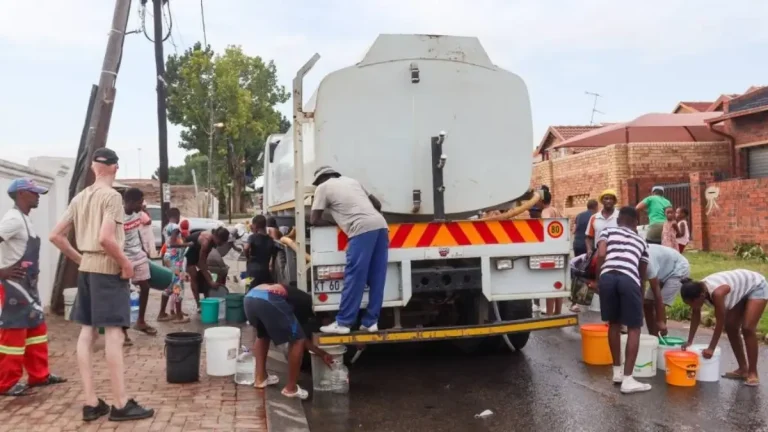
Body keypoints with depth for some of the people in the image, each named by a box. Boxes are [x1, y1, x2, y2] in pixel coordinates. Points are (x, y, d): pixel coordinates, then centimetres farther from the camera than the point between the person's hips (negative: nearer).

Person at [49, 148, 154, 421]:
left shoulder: (79, 198, 11)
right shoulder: (112, 196, -12)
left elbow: (55, 236, 13)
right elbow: (106, 238, -26)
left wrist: (79, 259, 17)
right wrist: (126, 263, -14)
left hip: (86, 269, 8)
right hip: (108, 269, -8)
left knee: (87, 332, 8)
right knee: (114, 333, -5)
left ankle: (90, 403, 12)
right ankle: (121, 404, -1)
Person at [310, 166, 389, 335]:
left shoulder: (323, 187, 13)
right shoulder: (352, 181, 31)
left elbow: (314, 220, 12)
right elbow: (377, 204, 34)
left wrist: (333, 222, 26)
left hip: (363, 229, -7)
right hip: (380, 225, 7)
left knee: (354, 277, -4)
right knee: (376, 277, 7)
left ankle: (343, 323, 0)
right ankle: (371, 321, 12)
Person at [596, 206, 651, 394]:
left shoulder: (608, 231, 25)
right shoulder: (640, 241, 31)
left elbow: (601, 255, 5)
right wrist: (641, 294, 48)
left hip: (608, 276, 1)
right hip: (629, 279, -1)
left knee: (614, 324, 19)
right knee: (634, 328, 9)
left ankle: (617, 371, 29)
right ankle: (627, 379, 3)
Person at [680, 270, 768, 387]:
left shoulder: (717, 293, -42)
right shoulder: (698, 290, -19)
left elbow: (720, 323, -32)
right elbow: (695, 316, -6)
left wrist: (711, 348, -26)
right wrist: (689, 342, -5)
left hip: (757, 287, -8)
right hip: (741, 290, 8)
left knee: (747, 328, -17)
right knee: (730, 328, 4)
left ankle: (753, 373, -9)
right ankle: (743, 369, 15)